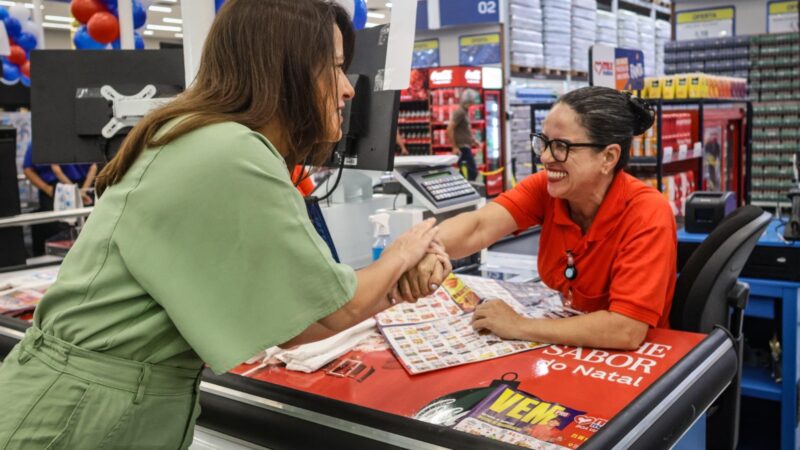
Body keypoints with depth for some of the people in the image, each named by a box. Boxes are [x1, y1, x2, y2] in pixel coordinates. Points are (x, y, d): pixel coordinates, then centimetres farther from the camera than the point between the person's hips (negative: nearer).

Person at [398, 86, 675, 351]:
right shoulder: (546, 188, -11)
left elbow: (627, 330, -30)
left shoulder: (648, 216, -23)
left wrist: (519, 327, -25)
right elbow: (478, 226, -26)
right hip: (566, 348, 4)